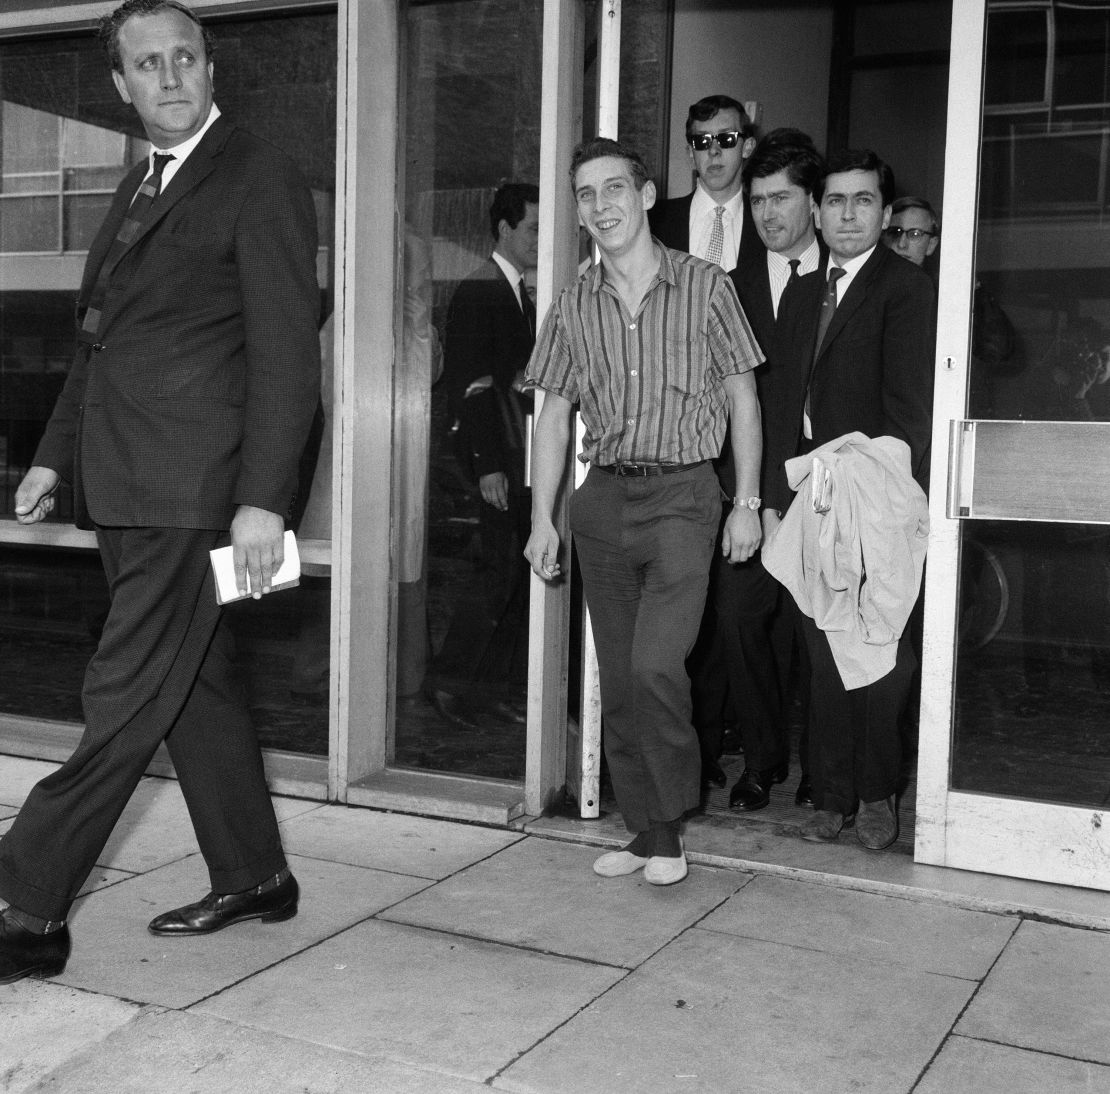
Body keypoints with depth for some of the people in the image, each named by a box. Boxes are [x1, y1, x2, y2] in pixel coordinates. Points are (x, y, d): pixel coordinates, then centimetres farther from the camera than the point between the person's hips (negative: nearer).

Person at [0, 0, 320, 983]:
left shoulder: (260, 181, -6)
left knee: (125, 702, -5)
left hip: (193, 491, -9)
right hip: (126, 487, 9)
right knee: (195, 686, 14)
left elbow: (286, 352, -13)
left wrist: (263, 499, -19)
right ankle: (254, 879, 27)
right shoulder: (139, 188, 20)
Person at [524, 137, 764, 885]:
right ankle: (645, 828, 19)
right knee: (618, 677, 6)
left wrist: (747, 502, -3)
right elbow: (555, 416, 12)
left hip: (682, 494, -4)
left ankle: (672, 825, 6)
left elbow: (742, 398, 3)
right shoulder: (574, 306, 9)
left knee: (656, 664, -15)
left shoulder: (705, 287, 0)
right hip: (603, 497, 4)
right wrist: (542, 518, 5)